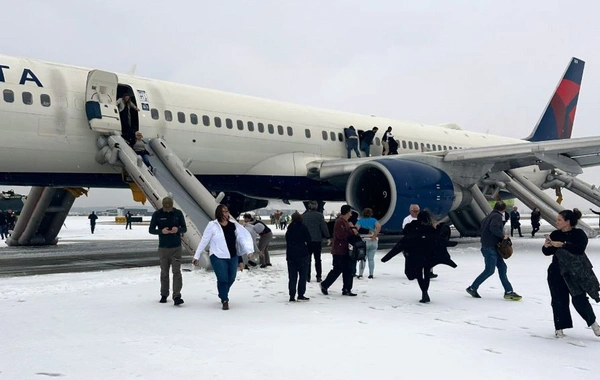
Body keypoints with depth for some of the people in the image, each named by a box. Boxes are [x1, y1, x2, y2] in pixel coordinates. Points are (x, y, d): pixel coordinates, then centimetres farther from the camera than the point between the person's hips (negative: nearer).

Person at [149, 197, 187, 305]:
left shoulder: (178, 213, -1)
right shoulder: (157, 214, -3)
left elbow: (184, 228, 5)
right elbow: (151, 230, 0)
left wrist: (178, 229, -18)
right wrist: (161, 231, -19)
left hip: (176, 248, -1)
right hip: (163, 248, 1)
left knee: (176, 272, -9)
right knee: (164, 272, 10)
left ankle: (177, 296, -12)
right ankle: (164, 295, 24)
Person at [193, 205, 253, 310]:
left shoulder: (233, 224, 0)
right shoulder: (212, 225, -10)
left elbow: (244, 236, 0)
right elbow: (204, 241, -6)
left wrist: (249, 250, -12)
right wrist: (196, 256, -4)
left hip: (233, 256, 5)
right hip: (218, 257, -4)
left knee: (231, 279, 14)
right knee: (223, 279, -8)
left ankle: (223, 294, 42)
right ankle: (224, 300, 12)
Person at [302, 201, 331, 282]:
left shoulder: (304, 216, 1)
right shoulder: (319, 215, -6)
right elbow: (324, 227, -8)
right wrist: (328, 237, -5)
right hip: (317, 240, -1)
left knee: (308, 259, 8)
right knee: (318, 259, 8)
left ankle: (307, 277, 5)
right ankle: (318, 277, 6)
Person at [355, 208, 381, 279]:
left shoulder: (360, 221, -1)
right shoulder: (373, 220, 3)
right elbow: (379, 226, -15)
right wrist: (375, 235, -11)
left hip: (363, 241, -1)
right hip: (373, 241, 1)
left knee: (362, 258, 7)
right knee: (371, 259, 9)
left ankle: (360, 274, 2)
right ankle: (371, 275, 10)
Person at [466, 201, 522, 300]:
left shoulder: (490, 216, 15)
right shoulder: (497, 216, -12)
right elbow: (493, 227, -29)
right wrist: (503, 236, -17)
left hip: (493, 247, 10)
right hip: (490, 247, -10)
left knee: (502, 267, 8)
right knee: (490, 270, -4)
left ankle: (508, 291, 8)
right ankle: (472, 288, 5)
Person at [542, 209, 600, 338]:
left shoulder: (579, 234, -8)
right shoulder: (555, 234, 3)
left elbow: (580, 249, -26)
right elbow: (547, 252, 6)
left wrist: (562, 245, -33)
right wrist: (546, 246, -16)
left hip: (575, 272, -3)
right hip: (557, 273, 3)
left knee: (579, 299, -2)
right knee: (559, 300, 2)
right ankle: (559, 327, 11)